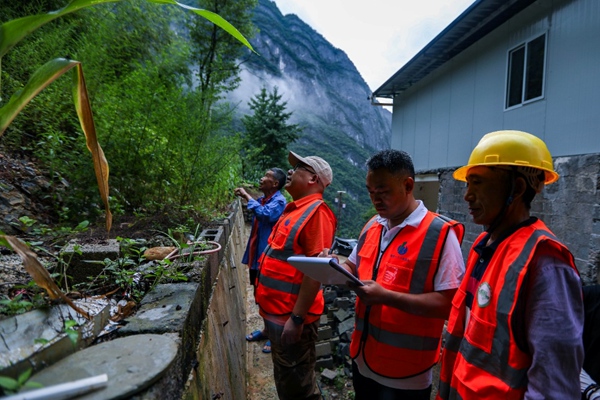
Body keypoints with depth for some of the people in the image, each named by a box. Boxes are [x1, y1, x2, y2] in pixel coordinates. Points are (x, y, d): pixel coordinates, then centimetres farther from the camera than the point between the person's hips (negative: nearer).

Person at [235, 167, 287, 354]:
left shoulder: (279, 201, -17)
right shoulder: (262, 199, 8)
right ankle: (267, 329, 39)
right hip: (258, 255, 9)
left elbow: (265, 214, -38)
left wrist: (247, 196, -28)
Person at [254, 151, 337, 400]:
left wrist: (297, 317, -24)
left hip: (291, 316, -9)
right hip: (277, 311, 9)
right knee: (285, 380, 25)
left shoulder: (316, 212, -19)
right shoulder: (295, 209, 11)